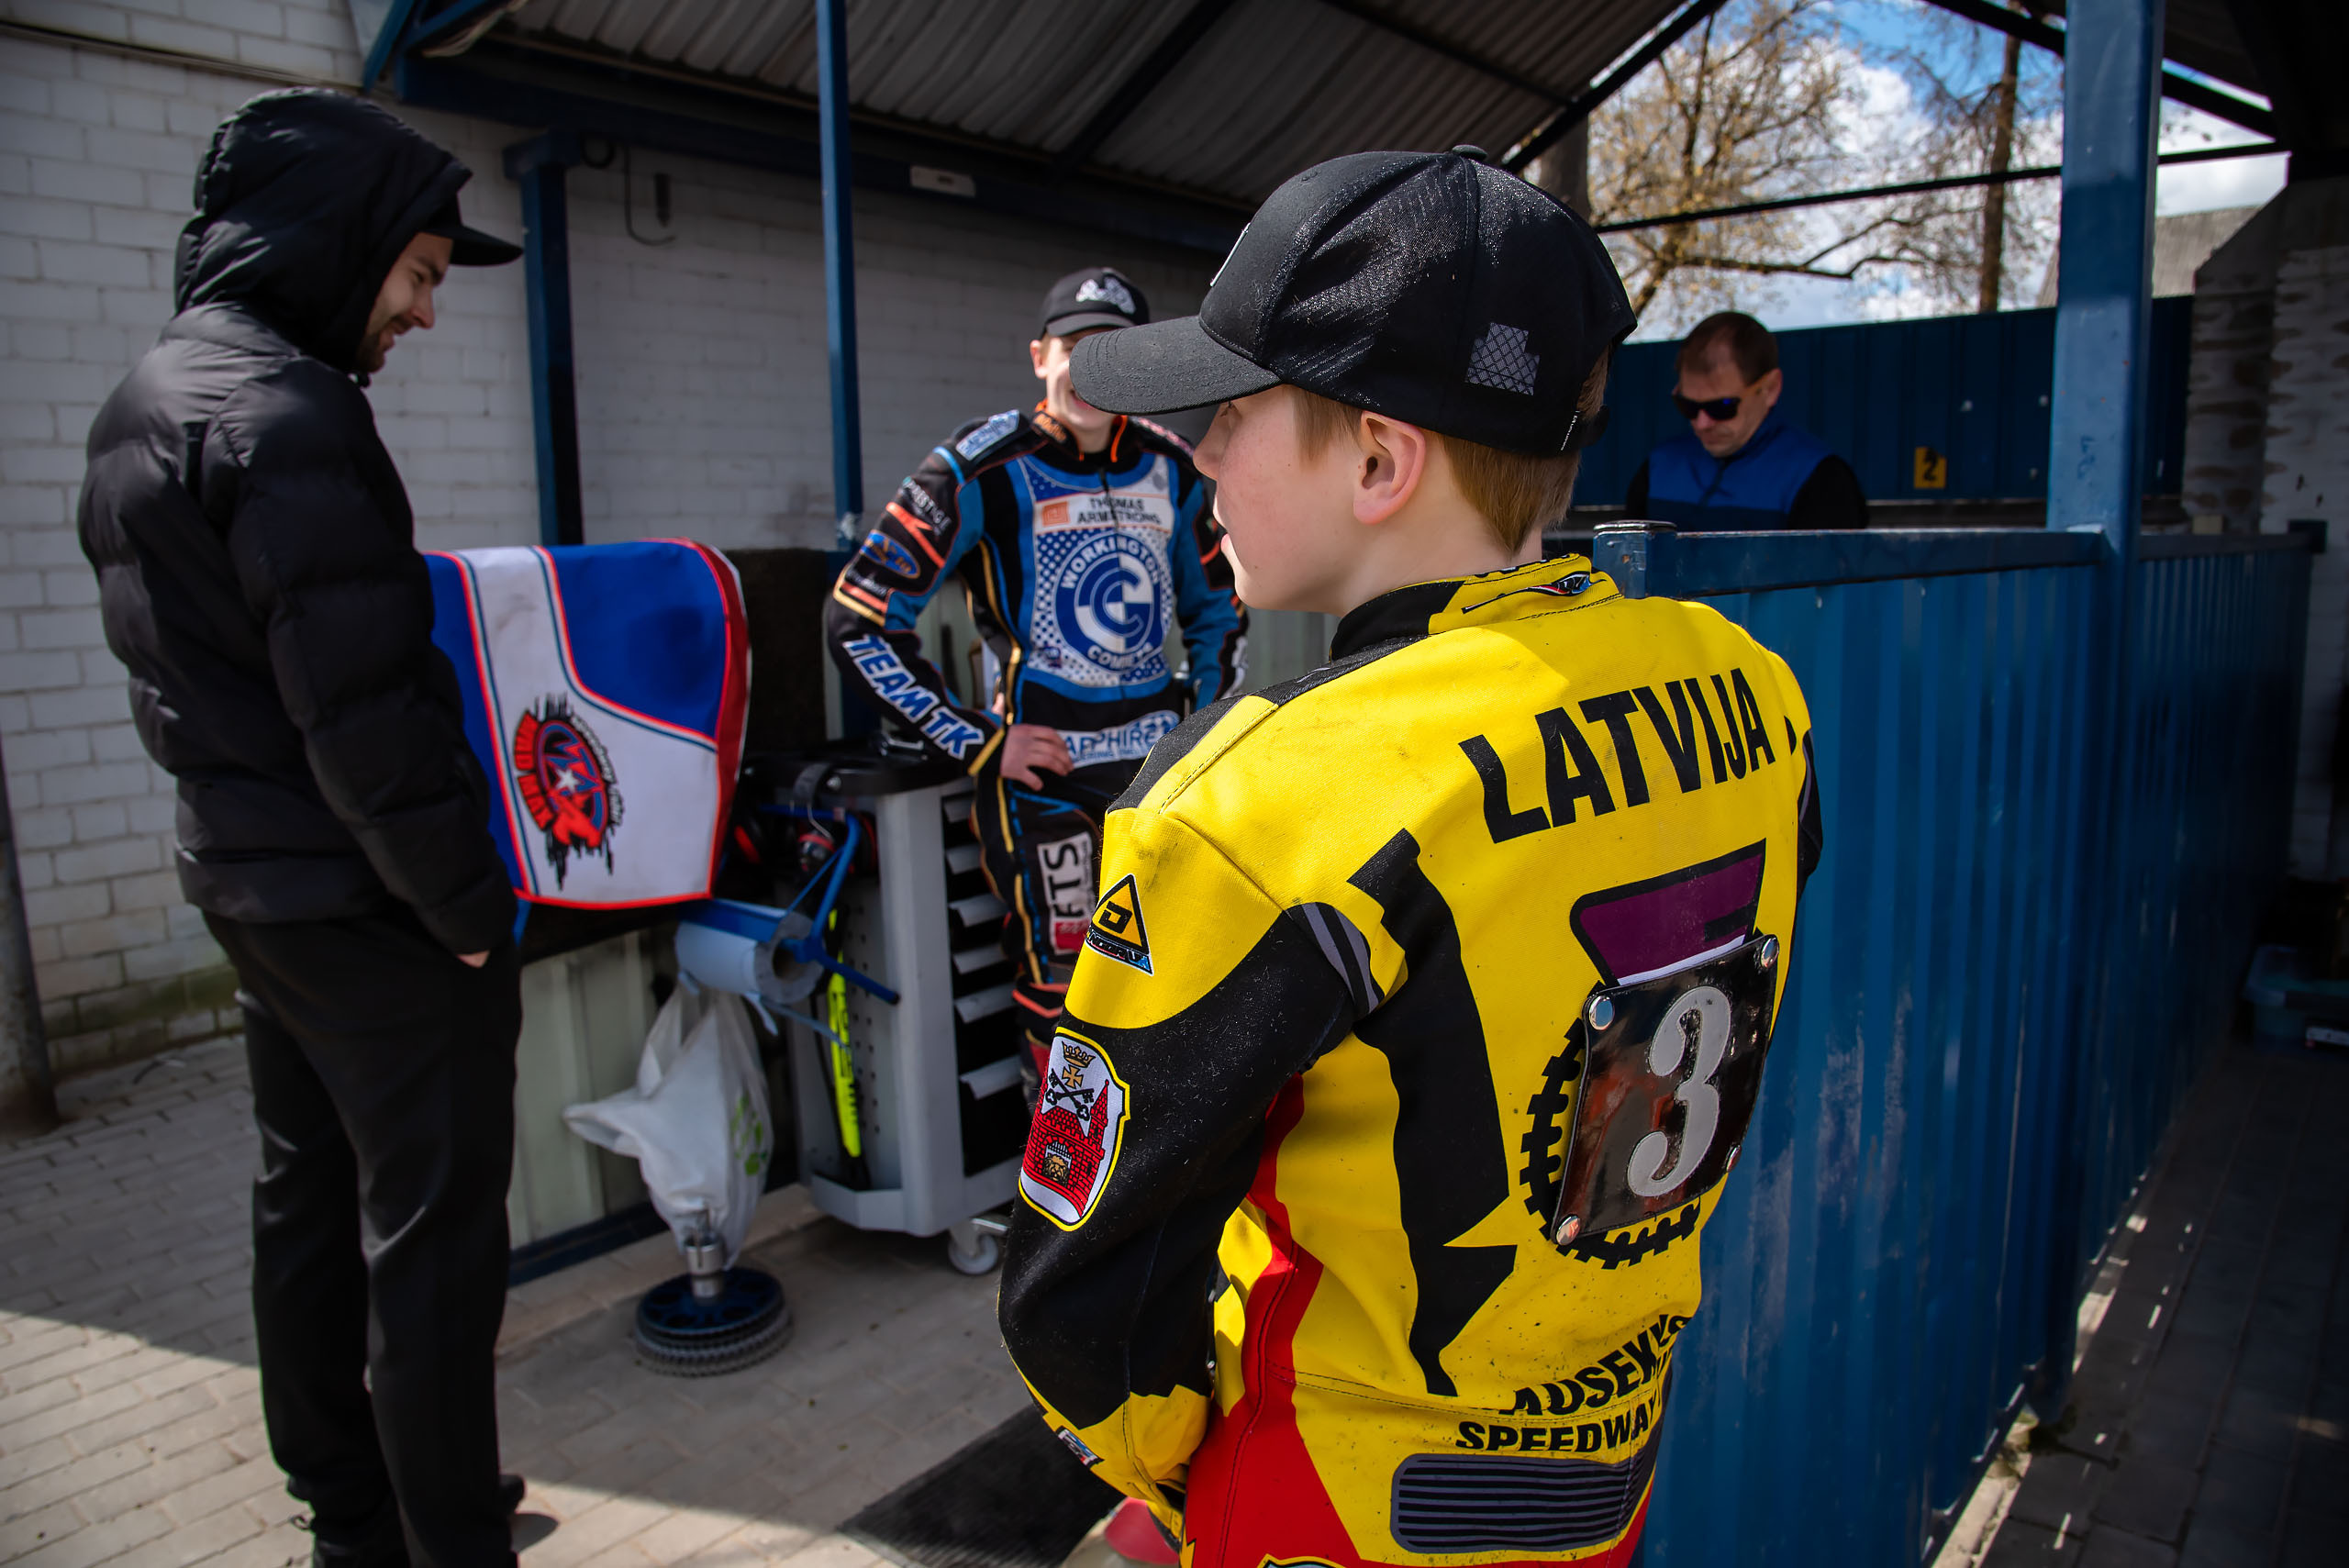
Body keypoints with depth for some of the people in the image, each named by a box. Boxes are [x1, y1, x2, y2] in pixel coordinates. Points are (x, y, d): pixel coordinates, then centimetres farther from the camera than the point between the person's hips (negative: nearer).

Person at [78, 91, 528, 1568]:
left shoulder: (145, 404, 13)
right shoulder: (285, 410, -19)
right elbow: (361, 713, -23)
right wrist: (472, 910, -16)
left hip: (247, 876, 10)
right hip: (368, 900, -10)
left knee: (310, 1205, 19)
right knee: (431, 1231, 1)